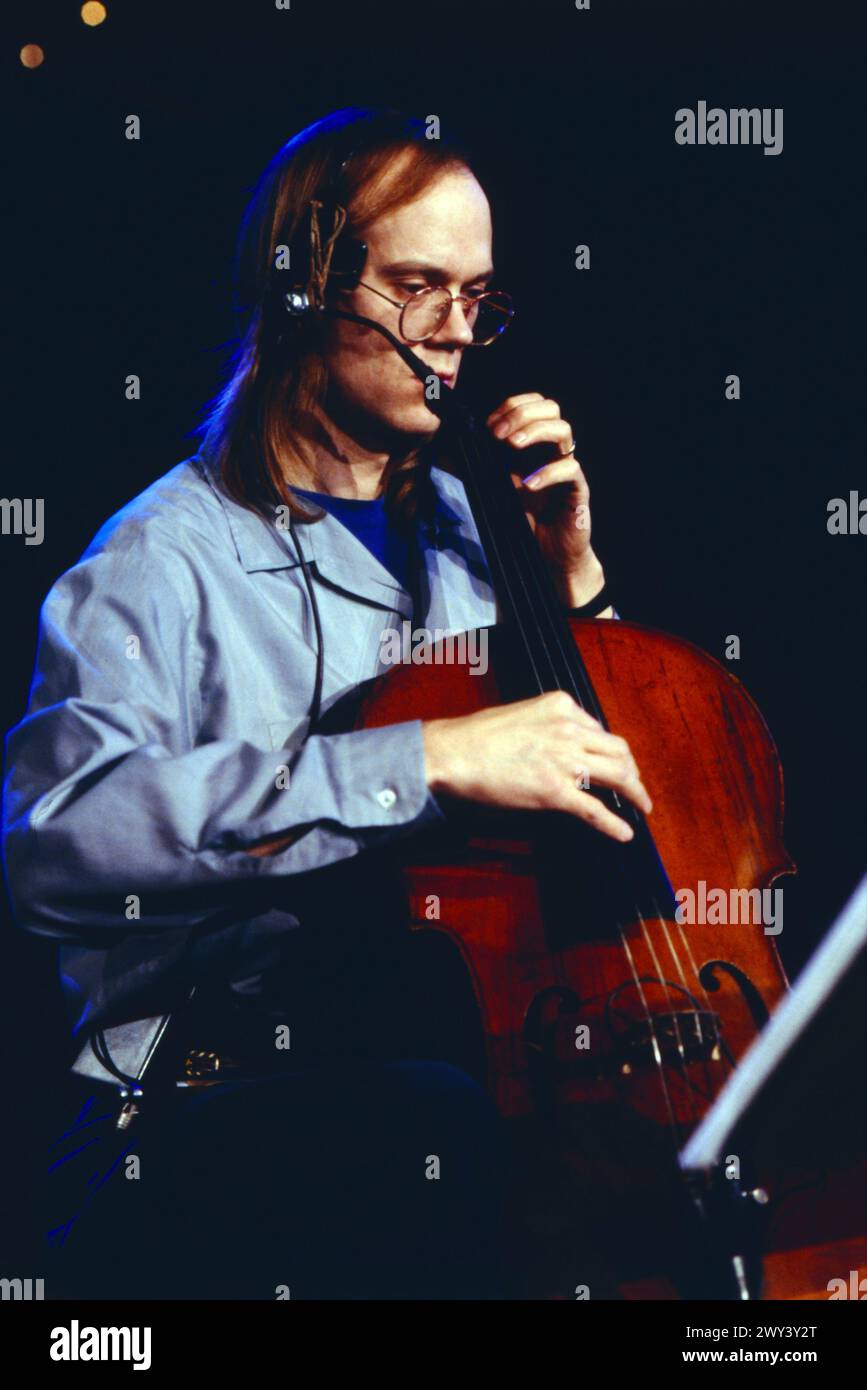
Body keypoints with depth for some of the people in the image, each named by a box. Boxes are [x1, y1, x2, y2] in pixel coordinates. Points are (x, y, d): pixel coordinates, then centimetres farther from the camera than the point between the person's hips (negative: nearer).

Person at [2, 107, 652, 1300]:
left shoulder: (458, 521, 13)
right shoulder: (173, 558, -7)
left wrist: (572, 574, 7)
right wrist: (421, 760, -30)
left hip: (467, 1041, 6)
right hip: (220, 1105, -6)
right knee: (460, 1135, -35)